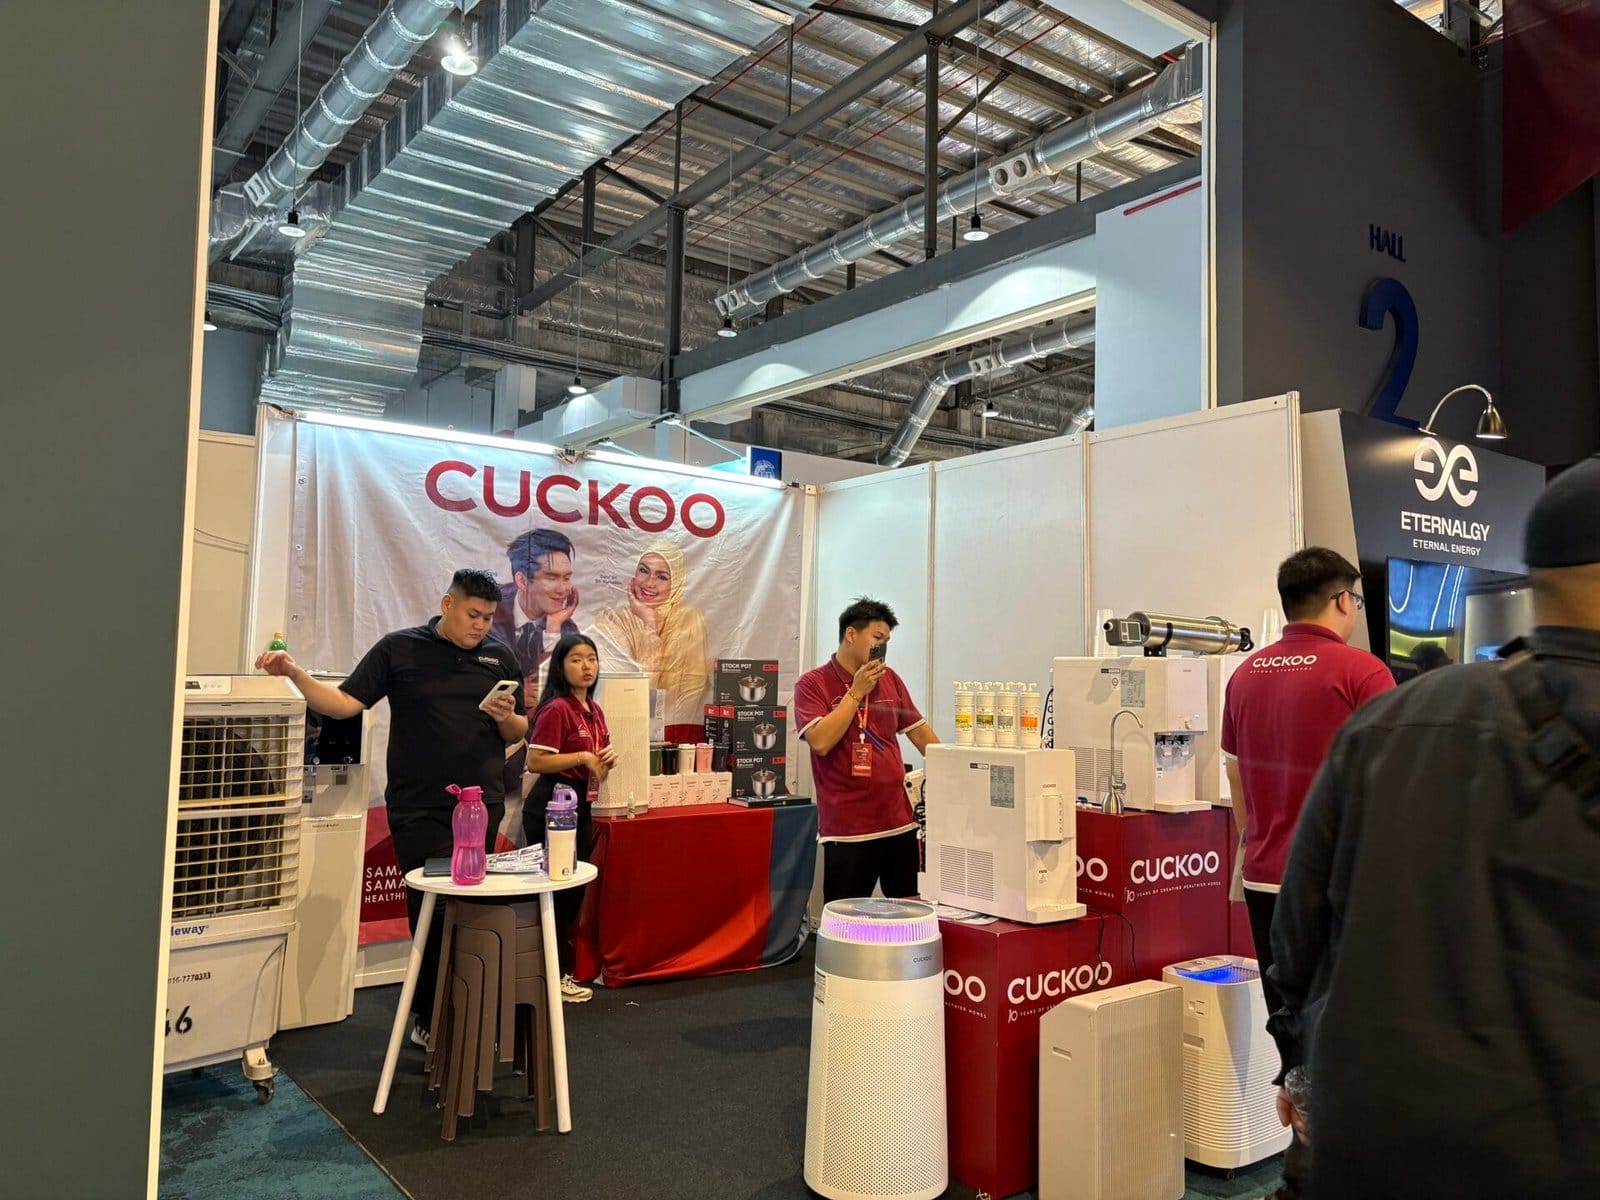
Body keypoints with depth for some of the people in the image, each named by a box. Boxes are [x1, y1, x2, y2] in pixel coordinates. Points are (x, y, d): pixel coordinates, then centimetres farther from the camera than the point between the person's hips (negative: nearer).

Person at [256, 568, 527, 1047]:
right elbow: (344, 703, -4)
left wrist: (506, 717, -9)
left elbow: (517, 734, 13)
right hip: (417, 807, -3)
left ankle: (432, 1016, 25)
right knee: (432, 912, -1)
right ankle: (434, 1017, 16)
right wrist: (295, 673, -17)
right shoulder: (399, 648, 1)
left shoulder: (500, 657, 9)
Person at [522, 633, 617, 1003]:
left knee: (575, 891, 15)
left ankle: (560, 968, 27)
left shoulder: (594, 711, 10)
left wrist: (608, 760, 1)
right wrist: (583, 757, -22)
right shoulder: (556, 709, -15)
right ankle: (554, 975, 12)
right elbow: (535, 762, -21)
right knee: (557, 891, 0)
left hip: (581, 806, 9)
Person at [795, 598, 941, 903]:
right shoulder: (812, 684, -4)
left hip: (900, 823, 5)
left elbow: (919, 731, 17)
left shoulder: (890, 679, 11)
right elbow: (820, 741, -17)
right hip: (846, 829, -5)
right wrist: (857, 692, -13)